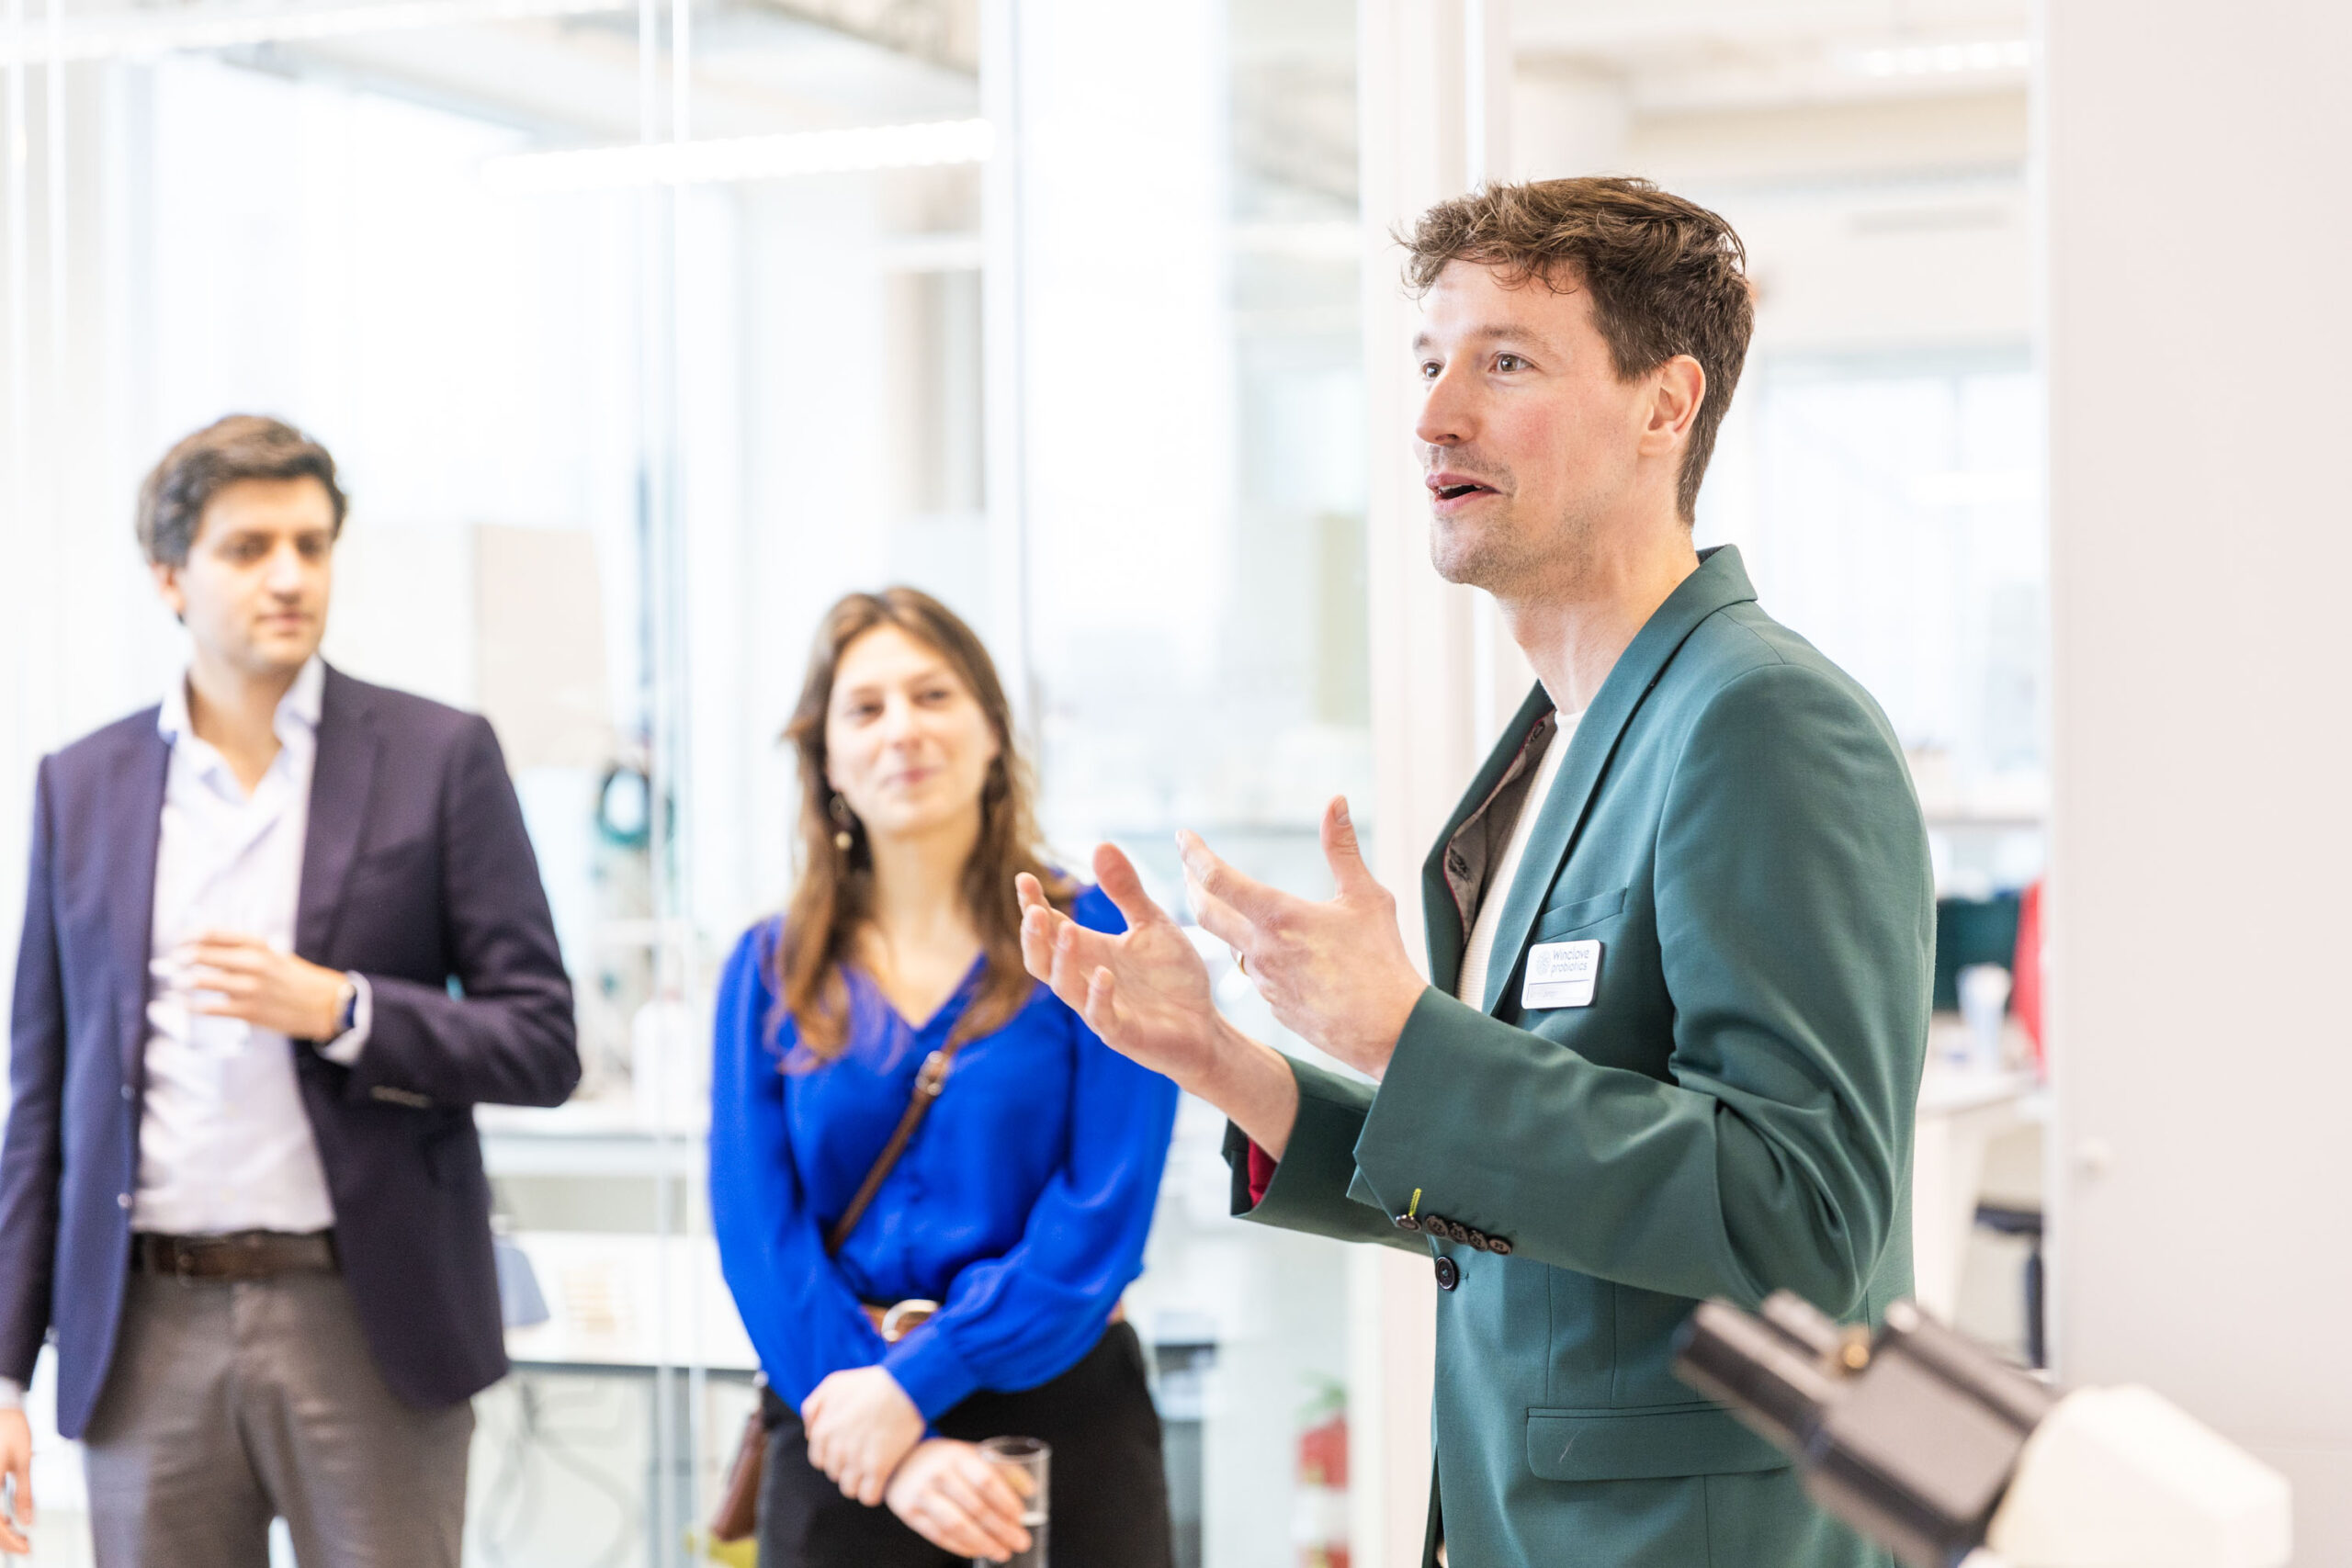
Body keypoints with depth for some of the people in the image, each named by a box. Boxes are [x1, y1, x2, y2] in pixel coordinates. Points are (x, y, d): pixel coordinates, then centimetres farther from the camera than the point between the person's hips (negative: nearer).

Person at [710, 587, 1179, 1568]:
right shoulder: (769, 973, 5)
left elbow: (1102, 1217, -8)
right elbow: (758, 1231, -2)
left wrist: (915, 1383, -17)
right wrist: (901, 1452, -14)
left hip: (1065, 1419, -1)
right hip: (845, 1423, 1)